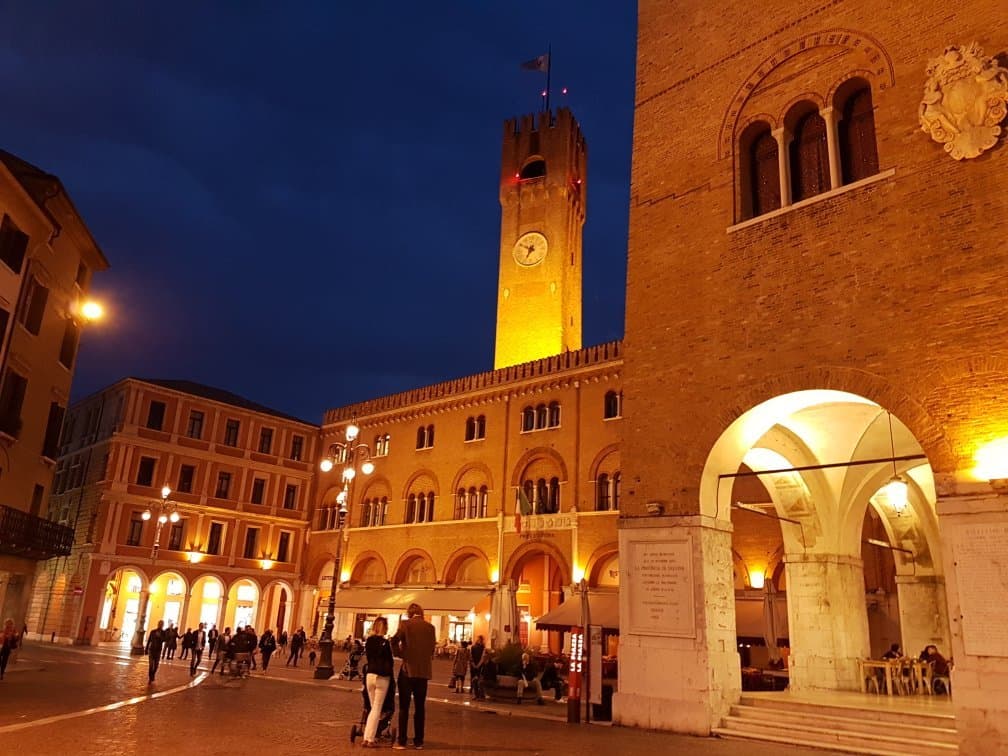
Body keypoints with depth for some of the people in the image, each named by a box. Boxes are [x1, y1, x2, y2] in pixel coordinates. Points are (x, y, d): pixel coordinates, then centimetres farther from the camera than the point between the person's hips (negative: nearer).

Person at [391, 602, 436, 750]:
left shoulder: (406, 624, -5)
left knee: (404, 707, 3)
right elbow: (432, 648, 9)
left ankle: (402, 741, 3)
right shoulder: (430, 627, 5)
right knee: (420, 707, 10)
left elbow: (394, 641, -14)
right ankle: (418, 741, 13)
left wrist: (401, 655, 1)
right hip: (424, 671, 3)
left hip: (408, 669, -3)